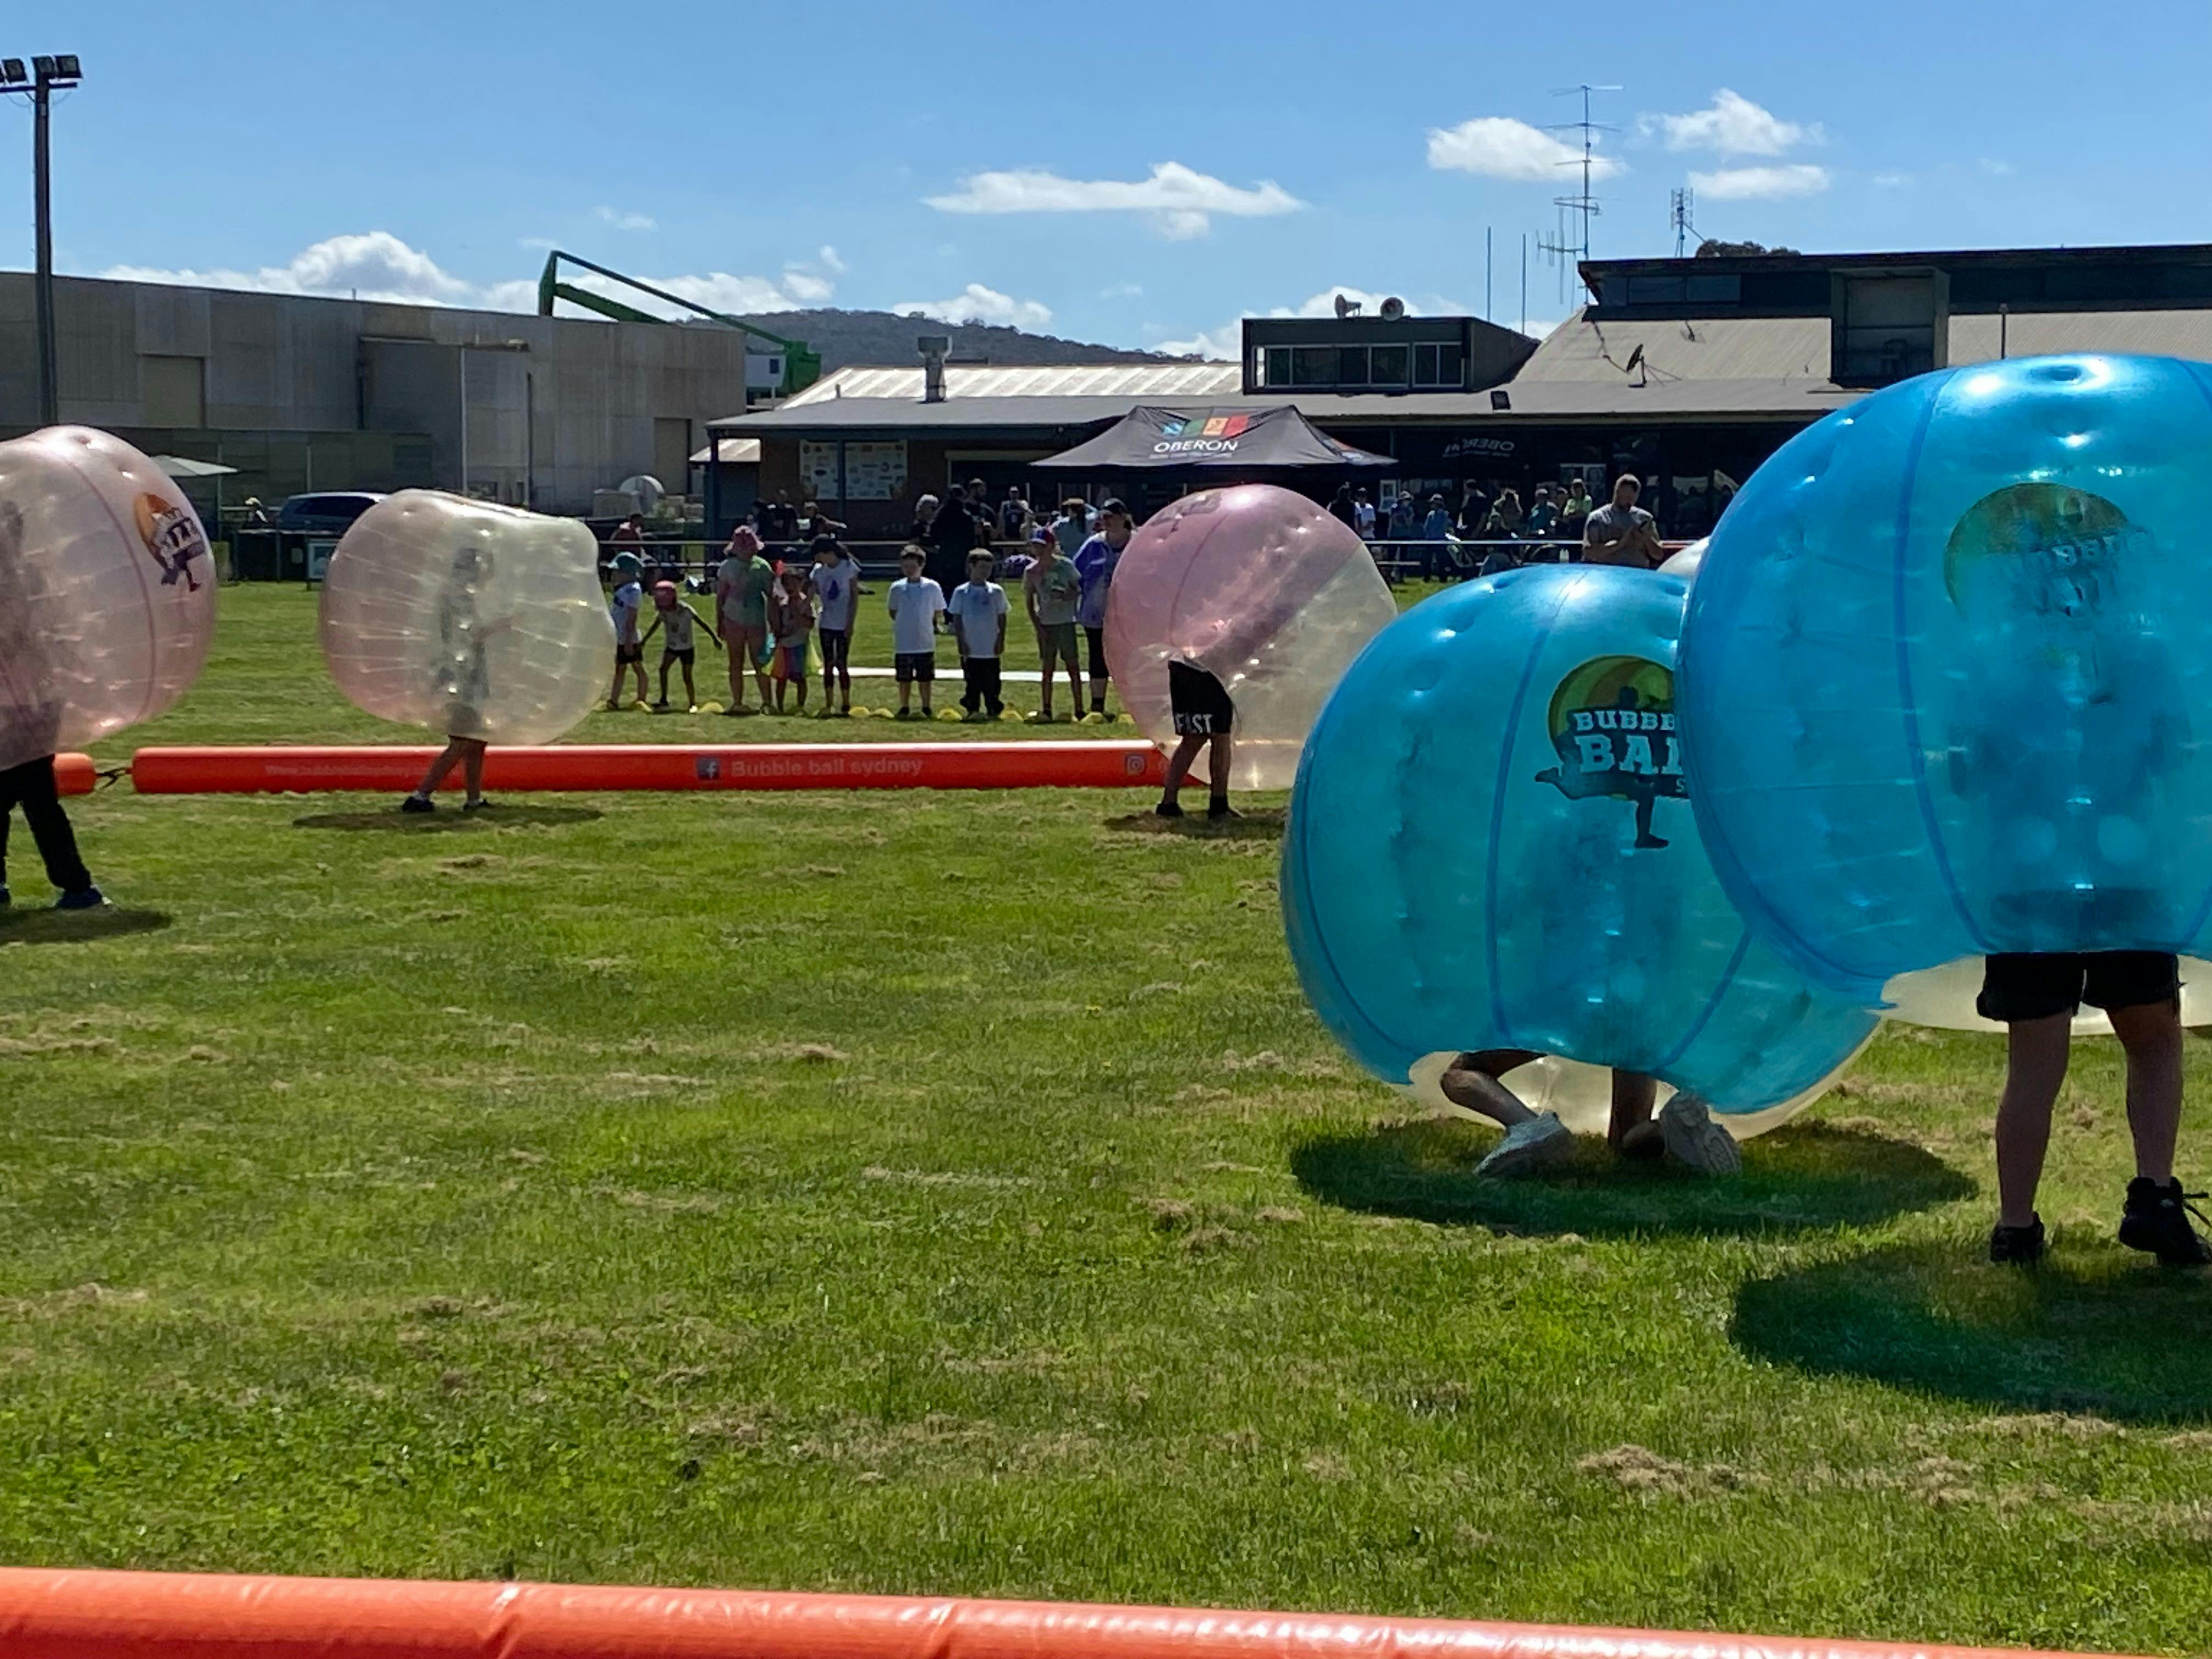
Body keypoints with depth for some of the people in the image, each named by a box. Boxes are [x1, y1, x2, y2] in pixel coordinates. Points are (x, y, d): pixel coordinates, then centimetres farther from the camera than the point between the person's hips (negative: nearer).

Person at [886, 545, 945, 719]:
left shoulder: (932, 587, -4)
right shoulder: (897, 588, 1)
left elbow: (939, 613, 6)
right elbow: (893, 612, 12)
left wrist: (924, 621, 2)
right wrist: (906, 621, 4)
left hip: (925, 643, -1)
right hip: (903, 644, 1)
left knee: (925, 679, 7)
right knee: (905, 679, 8)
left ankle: (926, 709, 18)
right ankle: (904, 709, 19)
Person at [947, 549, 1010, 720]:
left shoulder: (996, 592, 4)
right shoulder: (961, 592, 2)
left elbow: (1002, 617, 9)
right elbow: (956, 619, 4)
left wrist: (1001, 640, 2)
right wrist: (961, 642, -2)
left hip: (991, 648, 1)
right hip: (970, 649, -1)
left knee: (991, 682, 1)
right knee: (972, 682, 2)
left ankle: (993, 710, 9)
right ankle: (973, 710, 11)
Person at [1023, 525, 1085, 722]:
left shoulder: (1066, 565, -3)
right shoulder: (1031, 571, 2)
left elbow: (1079, 589, 6)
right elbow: (1029, 601, 6)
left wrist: (1070, 596, -17)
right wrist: (1038, 627, -1)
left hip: (1066, 622, -2)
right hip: (1045, 625, 2)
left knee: (1073, 666, -1)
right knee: (1048, 668, 5)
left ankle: (1079, 709, 2)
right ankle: (1046, 710, 8)